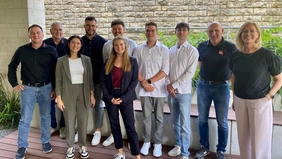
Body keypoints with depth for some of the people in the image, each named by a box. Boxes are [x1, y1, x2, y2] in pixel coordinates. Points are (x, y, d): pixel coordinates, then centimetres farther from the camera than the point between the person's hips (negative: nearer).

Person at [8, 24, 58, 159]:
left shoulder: (51, 50, -2)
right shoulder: (22, 50, 1)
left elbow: (56, 71, 1)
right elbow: (12, 67, 12)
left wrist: (56, 88, -3)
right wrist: (14, 84, 4)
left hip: (46, 88, 0)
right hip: (28, 88, 1)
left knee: (45, 116, 12)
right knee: (25, 119, 4)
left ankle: (45, 141, 28)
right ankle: (22, 146, 16)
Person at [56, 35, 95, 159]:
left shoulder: (86, 60, 2)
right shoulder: (61, 61, -3)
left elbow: (90, 78, 6)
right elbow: (58, 81, -2)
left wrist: (92, 94, 3)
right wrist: (59, 98, -5)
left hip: (83, 93, 1)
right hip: (68, 93, -1)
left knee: (83, 121, 9)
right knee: (69, 122, 8)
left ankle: (82, 146, 25)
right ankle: (70, 147, 25)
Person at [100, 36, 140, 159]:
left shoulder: (132, 61, 0)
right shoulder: (108, 62, 6)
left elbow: (134, 80, -5)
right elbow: (102, 81, 4)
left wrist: (123, 97, -13)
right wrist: (108, 97, -9)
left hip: (126, 98, -3)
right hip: (110, 98, 3)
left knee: (130, 127, -2)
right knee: (114, 126, 10)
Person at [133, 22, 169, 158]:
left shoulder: (164, 49, -1)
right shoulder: (139, 49, 4)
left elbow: (165, 70, -8)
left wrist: (150, 81, -12)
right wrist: (143, 83, -9)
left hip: (158, 89, -1)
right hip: (143, 89, 1)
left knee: (159, 118, 8)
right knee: (146, 117, 10)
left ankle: (157, 143, 20)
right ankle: (146, 142, 24)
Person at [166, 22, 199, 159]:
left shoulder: (192, 51, -5)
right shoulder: (170, 50, 9)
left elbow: (190, 73, -11)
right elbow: (166, 69, 7)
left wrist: (175, 85, -13)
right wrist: (168, 85, -7)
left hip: (184, 91, -4)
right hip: (170, 91, 5)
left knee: (184, 124, 0)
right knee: (175, 122, 16)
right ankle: (178, 145, 33)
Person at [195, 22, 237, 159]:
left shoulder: (230, 47, -7)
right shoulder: (201, 46, 2)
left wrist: (226, 80, -4)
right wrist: (206, 75, 9)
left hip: (222, 87, -3)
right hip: (203, 86, 3)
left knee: (222, 122, 6)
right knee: (202, 119, 11)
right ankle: (204, 147, 28)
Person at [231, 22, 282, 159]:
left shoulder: (267, 55, -13)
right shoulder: (236, 55, 1)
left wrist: (268, 96, -13)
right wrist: (234, 98, 12)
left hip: (260, 101, -4)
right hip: (240, 101, 4)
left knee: (260, 138, 6)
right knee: (243, 136, 16)